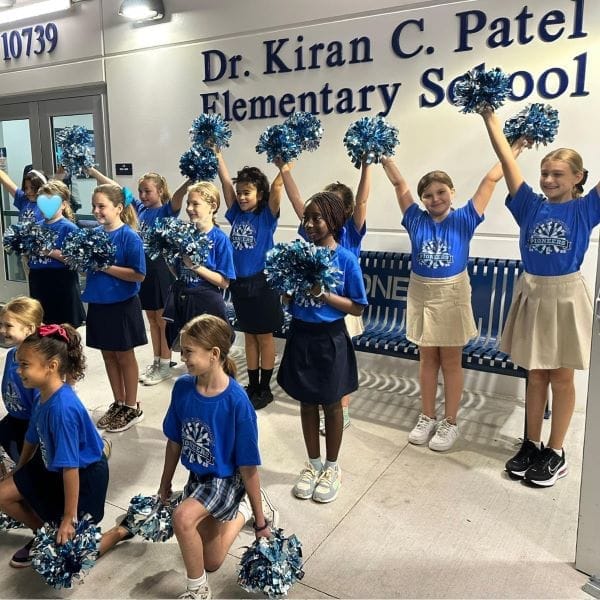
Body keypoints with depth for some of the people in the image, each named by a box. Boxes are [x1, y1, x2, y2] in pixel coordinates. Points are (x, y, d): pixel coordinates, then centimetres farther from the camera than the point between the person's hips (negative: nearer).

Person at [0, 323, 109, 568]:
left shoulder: (63, 408, -35)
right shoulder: (42, 395, -8)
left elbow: (71, 467, -31)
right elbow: (32, 438, 11)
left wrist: (69, 517, -23)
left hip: (85, 475, -8)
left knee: (66, 544, -1)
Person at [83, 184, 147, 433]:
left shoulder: (129, 237, -15)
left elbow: (138, 275, -19)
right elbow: (89, 267, 13)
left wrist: (106, 267, -23)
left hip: (122, 306, -6)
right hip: (98, 304, 6)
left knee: (124, 357, 7)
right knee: (108, 355, 15)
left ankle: (132, 408, 23)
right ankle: (119, 403, 31)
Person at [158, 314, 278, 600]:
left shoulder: (237, 401, -30)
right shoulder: (182, 387, -15)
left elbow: (248, 466, -21)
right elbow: (175, 441, 1)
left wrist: (261, 520, -12)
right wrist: (165, 485, 12)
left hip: (226, 480, -6)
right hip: (196, 477, 6)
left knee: (183, 517, -32)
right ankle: (240, 511, 43)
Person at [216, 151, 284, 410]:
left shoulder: (267, 215, -7)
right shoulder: (236, 214, 5)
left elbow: (276, 187, -21)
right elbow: (226, 182, 3)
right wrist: (217, 154, -2)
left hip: (261, 283, -5)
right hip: (239, 283, 5)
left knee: (264, 338, 7)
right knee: (249, 337, 15)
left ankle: (265, 389, 18)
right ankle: (252, 386, 26)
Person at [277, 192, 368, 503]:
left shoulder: (346, 259, -12)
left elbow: (358, 307, -10)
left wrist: (323, 294, -20)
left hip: (330, 339, -3)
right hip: (300, 335, 4)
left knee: (331, 404, 12)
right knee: (307, 403, 15)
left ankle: (332, 467, 30)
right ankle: (313, 464, 33)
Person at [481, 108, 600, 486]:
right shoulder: (531, 206, 1)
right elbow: (506, 158, -1)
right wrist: (489, 115, -2)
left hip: (566, 297, -2)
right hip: (532, 294, 3)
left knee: (561, 377, 9)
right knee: (536, 375, 14)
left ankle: (556, 452, 22)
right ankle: (531, 444, 26)